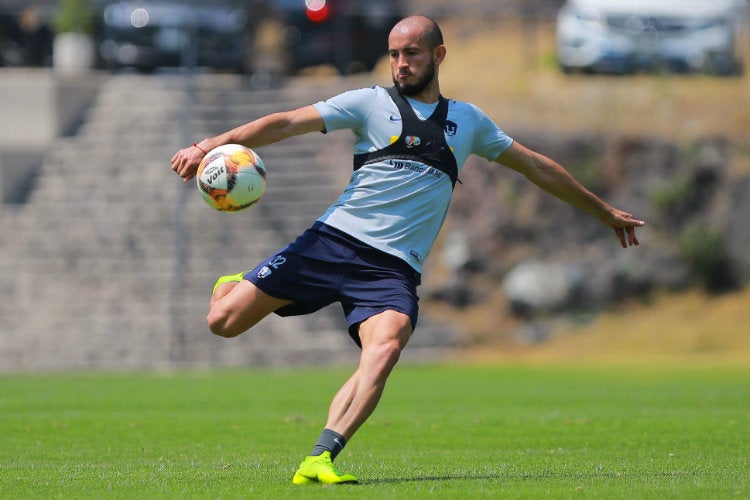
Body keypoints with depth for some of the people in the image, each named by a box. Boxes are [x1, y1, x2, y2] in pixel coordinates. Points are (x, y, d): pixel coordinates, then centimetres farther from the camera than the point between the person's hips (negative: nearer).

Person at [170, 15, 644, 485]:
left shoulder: (468, 120, 18)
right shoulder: (372, 102, 9)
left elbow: (536, 166, 29)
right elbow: (288, 122, 1)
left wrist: (604, 211, 35)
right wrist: (210, 145, -10)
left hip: (393, 267, 1)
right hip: (334, 239, -1)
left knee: (384, 350, -31)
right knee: (223, 320, -10)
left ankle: (319, 460, -37)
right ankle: (234, 285, 28)